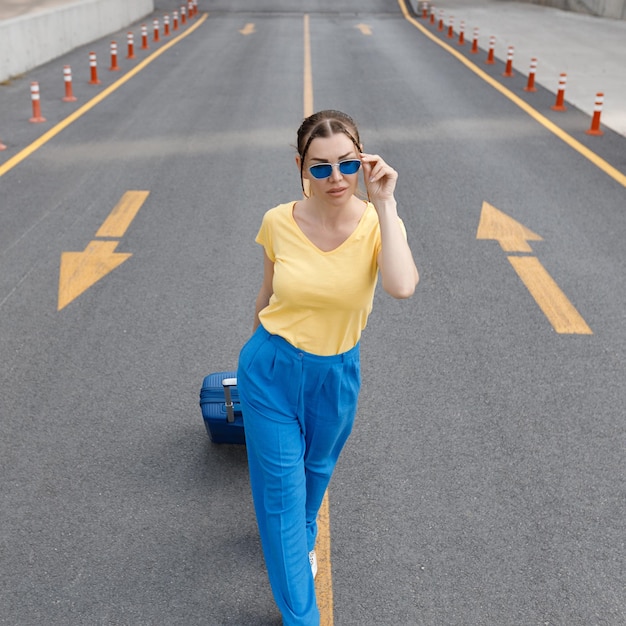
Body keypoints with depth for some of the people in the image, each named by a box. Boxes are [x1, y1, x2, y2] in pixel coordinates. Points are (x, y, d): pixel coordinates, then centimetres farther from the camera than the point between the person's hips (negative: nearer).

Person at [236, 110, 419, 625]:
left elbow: (402, 287, -35)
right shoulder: (279, 222, -13)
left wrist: (383, 203, -32)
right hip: (270, 369, -1)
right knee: (281, 485, 5)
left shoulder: (378, 222, -15)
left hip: (336, 374, 1)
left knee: (316, 469, 26)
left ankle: (302, 539, 60)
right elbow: (269, 293, 4)